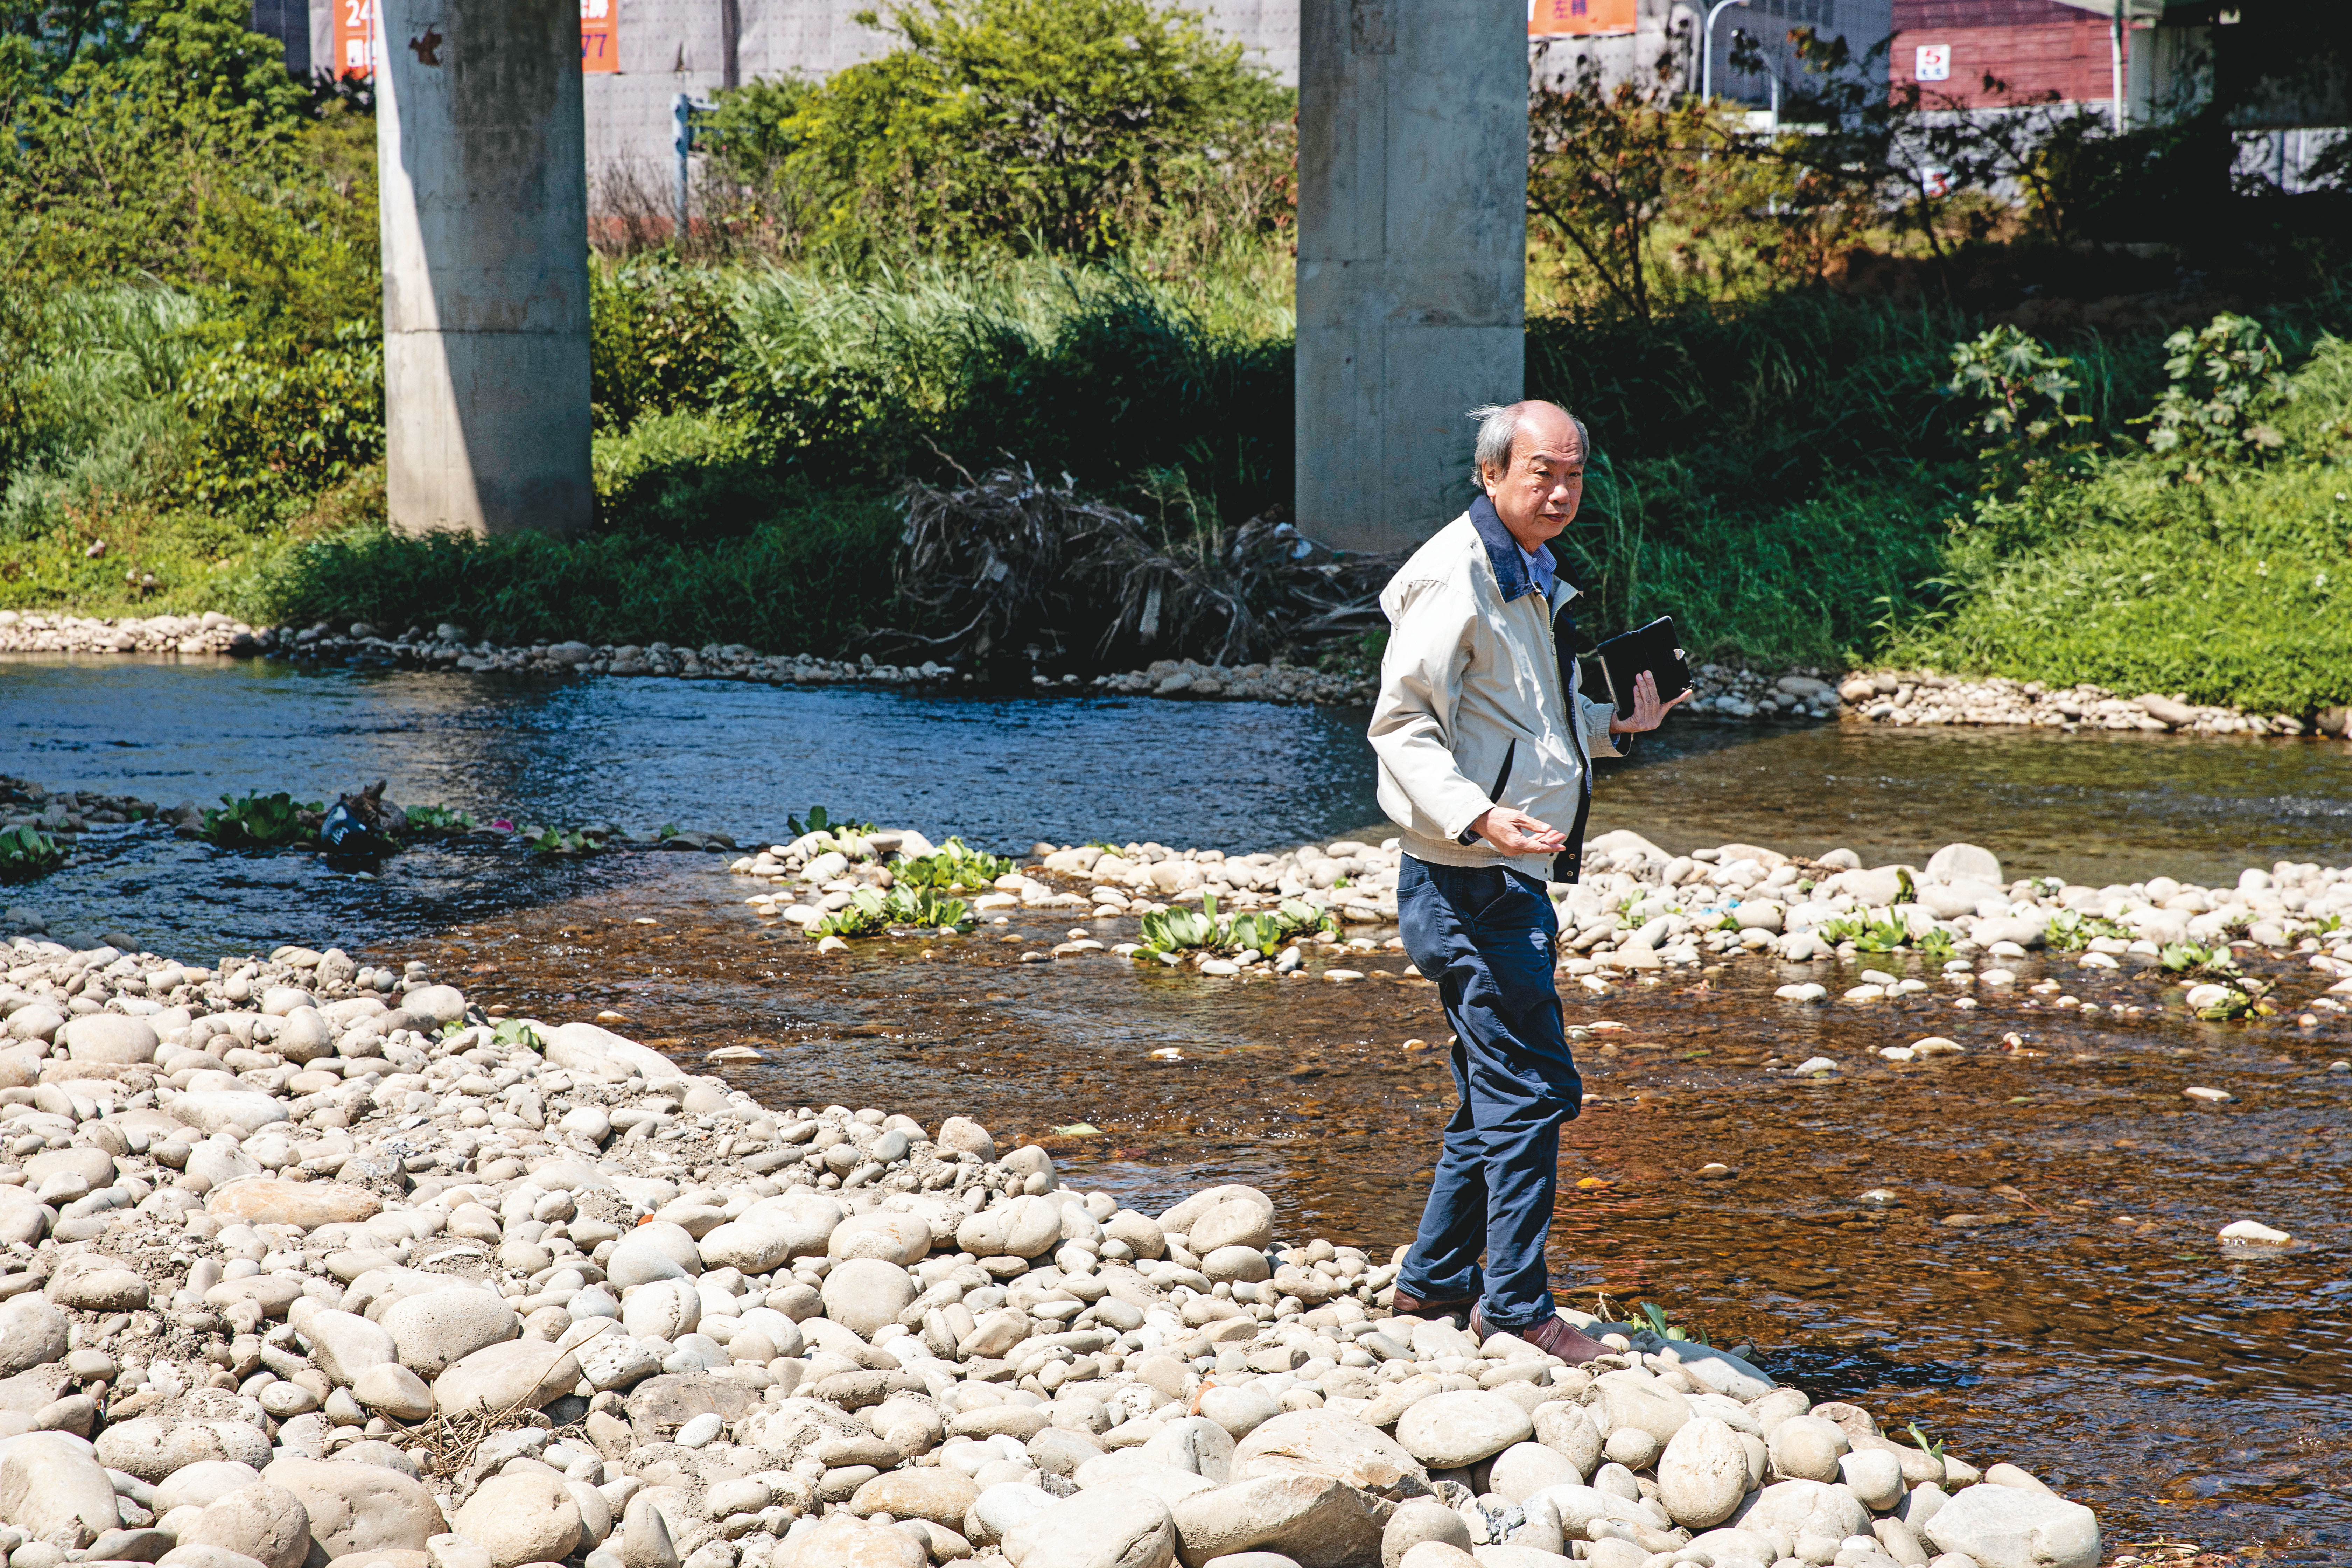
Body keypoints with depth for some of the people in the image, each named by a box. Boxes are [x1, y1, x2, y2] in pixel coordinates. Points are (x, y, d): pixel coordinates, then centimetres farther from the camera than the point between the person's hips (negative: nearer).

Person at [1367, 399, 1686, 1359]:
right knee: (1531, 1087, -7)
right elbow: (1404, 725, -19)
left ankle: (1435, 1279, 26)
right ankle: (1516, 1305, 2)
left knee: (1503, 1089, 16)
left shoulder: (1530, 580, 16)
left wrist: (1615, 724, 17)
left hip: (1510, 877, 10)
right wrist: (1479, 817, -32)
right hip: (1471, 881, -10)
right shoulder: (1456, 577, -15)